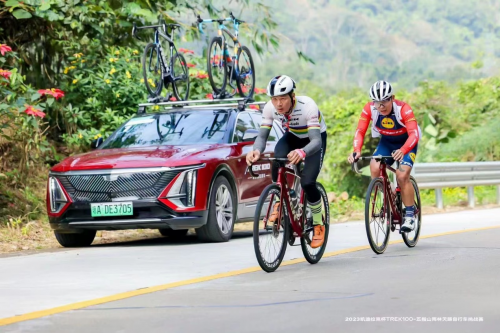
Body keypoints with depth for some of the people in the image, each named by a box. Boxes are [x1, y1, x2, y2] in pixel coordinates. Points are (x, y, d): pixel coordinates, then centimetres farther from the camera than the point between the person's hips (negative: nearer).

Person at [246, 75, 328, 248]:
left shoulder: (307, 106, -37)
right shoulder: (270, 108, -25)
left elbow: (316, 140, -43)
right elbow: (262, 136, -24)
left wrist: (302, 152, -65)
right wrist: (256, 150, -49)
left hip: (316, 138, -3)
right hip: (292, 137, 3)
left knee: (307, 182, -21)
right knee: (277, 160, -31)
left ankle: (319, 226, 3)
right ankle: (280, 202, -8)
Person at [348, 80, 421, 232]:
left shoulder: (403, 109, -32)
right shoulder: (369, 109, -23)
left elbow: (414, 134, -40)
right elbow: (360, 132, -24)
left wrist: (402, 151, -59)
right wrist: (357, 151, -44)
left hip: (407, 143, -3)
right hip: (386, 142, 3)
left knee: (402, 176, -23)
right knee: (375, 169, -23)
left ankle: (410, 215, -8)